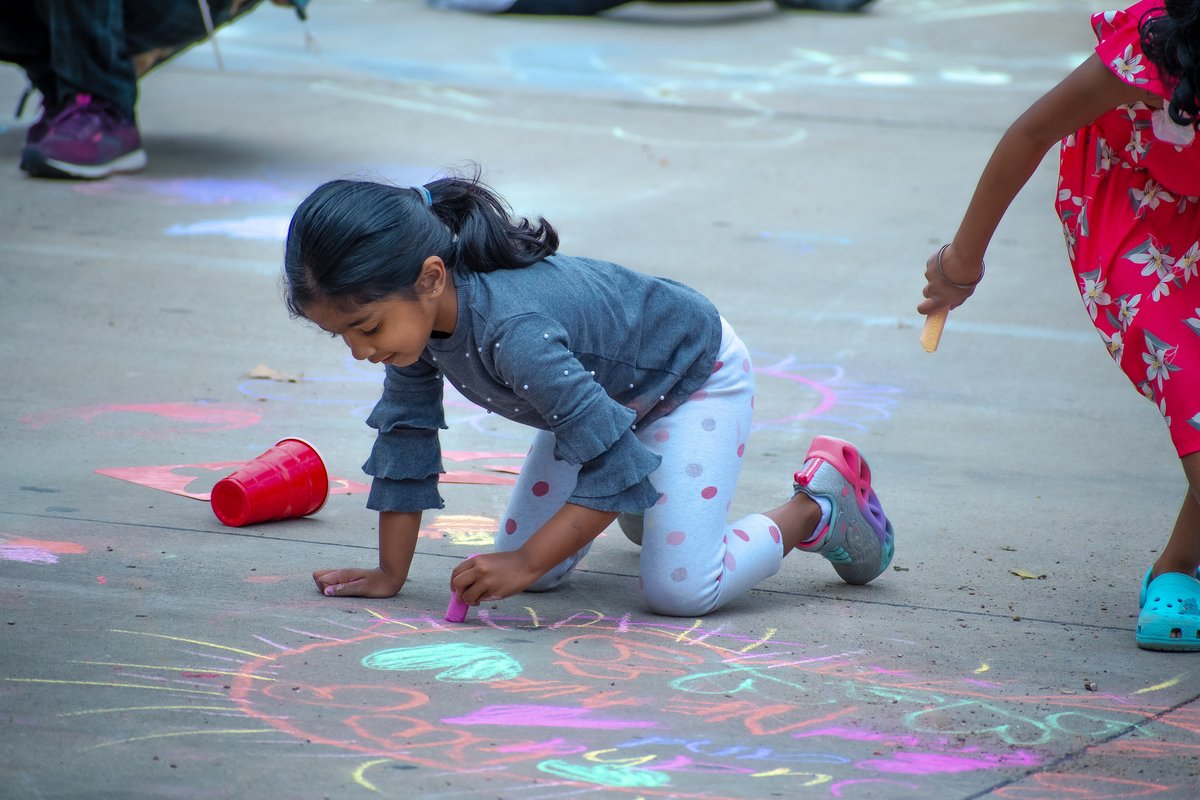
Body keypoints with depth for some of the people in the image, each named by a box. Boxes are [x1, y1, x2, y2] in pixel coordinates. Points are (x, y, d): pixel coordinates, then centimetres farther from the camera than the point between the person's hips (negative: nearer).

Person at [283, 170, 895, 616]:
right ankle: (639, 499, 30)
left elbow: (617, 465, -39)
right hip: (608, 386, 8)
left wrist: (525, 564, -36)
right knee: (537, 569, 2)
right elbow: (406, 432, -8)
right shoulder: (414, 310, -21)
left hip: (695, 373, -8)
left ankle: (817, 508, 7)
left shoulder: (513, 332, -44)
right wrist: (390, 574, -7)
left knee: (677, 588, -18)